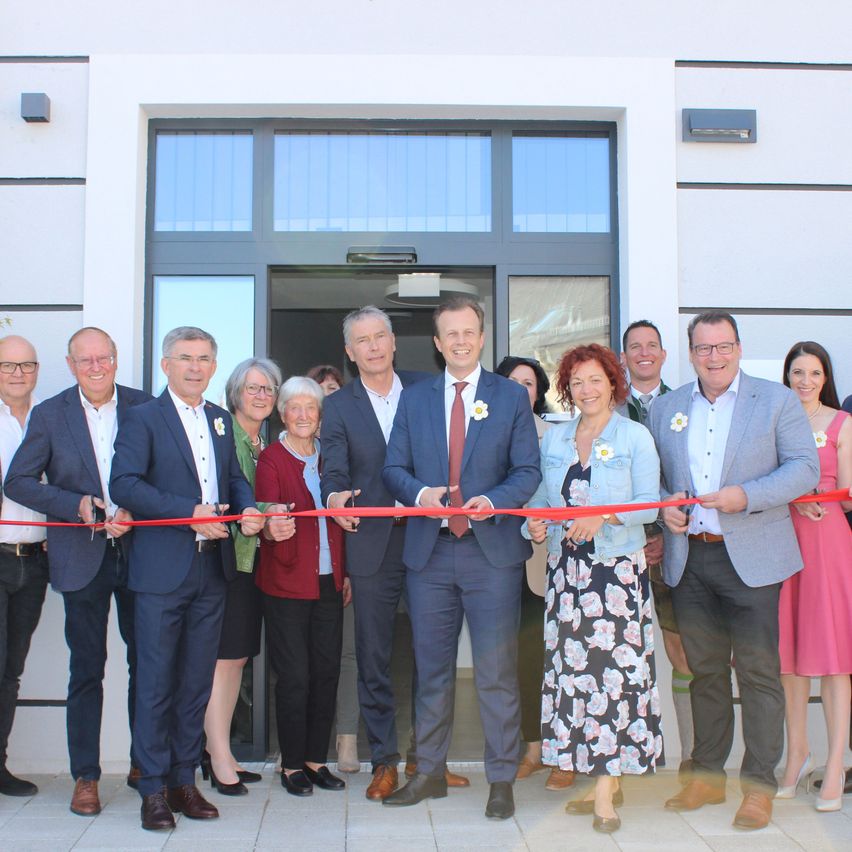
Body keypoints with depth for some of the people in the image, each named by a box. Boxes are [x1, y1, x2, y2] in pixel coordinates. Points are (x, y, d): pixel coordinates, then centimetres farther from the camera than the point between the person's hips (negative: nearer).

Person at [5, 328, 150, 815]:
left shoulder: (144, 407, 1)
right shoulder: (49, 414, 1)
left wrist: (135, 512, -14)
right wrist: (76, 505, -12)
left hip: (138, 551, 1)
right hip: (82, 557, -1)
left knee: (146, 660, 9)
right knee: (86, 669, 5)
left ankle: (144, 765, 26)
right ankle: (86, 776, 18)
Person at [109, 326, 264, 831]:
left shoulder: (221, 420, 15)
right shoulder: (143, 418, -3)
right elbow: (123, 484, -14)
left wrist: (248, 509, -3)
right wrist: (189, 512, -21)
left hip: (213, 567, 5)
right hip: (163, 570, -5)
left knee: (198, 681, 11)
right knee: (156, 681, 1)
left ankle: (185, 780, 22)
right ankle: (154, 788, 13)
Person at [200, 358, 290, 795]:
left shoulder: (268, 442, 14)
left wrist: (272, 519, 0)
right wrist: (260, 515, -27)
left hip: (254, 559, 8)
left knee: (238, 658, 12)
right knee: (223, 658, -4)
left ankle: (219, 751, 22)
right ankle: (219, 760, 4)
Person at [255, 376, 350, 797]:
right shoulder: (271, 459, -2)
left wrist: (345, 572, 10)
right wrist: (272, 527, -37)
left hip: (328, 582, 4)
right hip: (287, 583, -4)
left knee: (327, 672, 7)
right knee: (295, 676, -2)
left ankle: (316, 759, 20)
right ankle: (292, 765, 13)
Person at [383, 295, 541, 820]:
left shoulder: (512, 397, 5)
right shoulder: (414, 399, 11)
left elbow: (528, 471, 0)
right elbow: (395, 468, 9)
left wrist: (493, 501, -18)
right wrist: (420, 493, -12)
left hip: (492, 550, -2)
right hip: (429, 551, 3)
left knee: (497, 672, 1)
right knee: (432, 671, 12)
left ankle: (502, 780, 15)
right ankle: (430, 773, 25)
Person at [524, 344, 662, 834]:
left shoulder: (635, 437, 1)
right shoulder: (554, 440, 14)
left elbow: (648, 503, -5)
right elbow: (544, 498, 16)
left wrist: (603, 517, -20)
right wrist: (536, 525, -5)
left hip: (619, 568, -4)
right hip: (567, 569, 4)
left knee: (614, 667, -7)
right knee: (573, 669, 3)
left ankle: (604, 790, -1)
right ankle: (605, 779, 14)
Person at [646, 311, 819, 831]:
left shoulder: (778, 400, 2)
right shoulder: (666, 408, 12)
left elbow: (805, 468, -4)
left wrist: (746, 496, -17)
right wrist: (664, 507, -1)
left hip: (751, 557, -3)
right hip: (689, 559, 3)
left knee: (759, 670, -1)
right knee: (704, 670, 12)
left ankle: (759, 786, 11)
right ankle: (707, 776, 24)